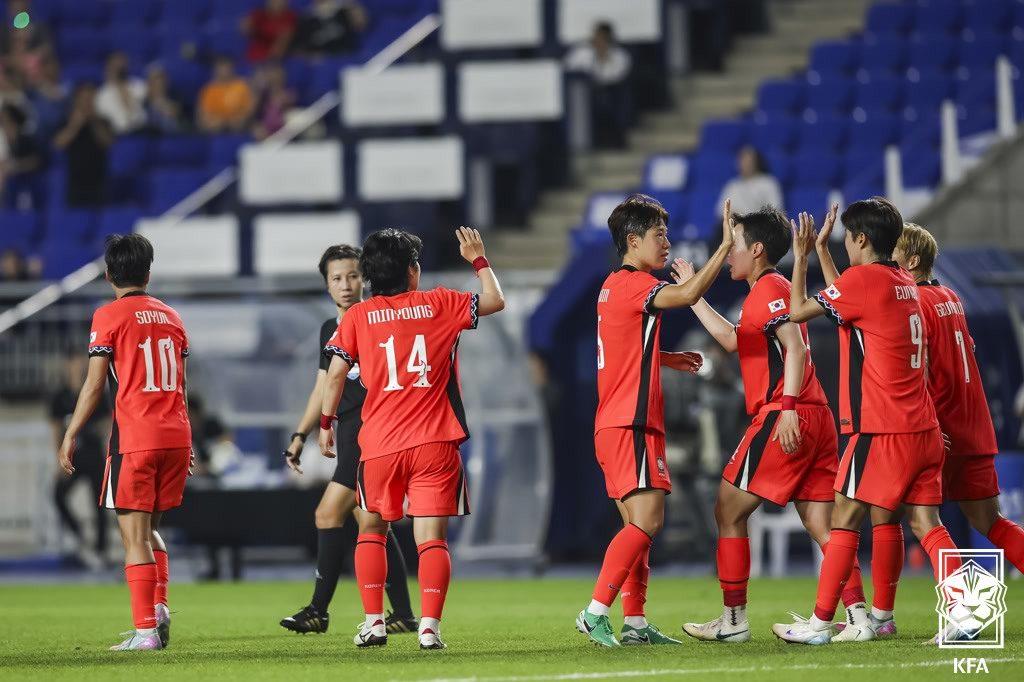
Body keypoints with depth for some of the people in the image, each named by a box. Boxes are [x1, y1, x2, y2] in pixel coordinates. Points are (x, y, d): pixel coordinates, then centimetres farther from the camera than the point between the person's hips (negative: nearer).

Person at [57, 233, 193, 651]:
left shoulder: (109, 316, -2)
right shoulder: (170, 316, 15)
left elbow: (95, 384, -7)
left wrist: (71, 436, -2)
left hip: (134, 437, -6)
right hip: (176, 434, 6)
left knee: (135, 535, -4)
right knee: (150, 529, 20)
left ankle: (146, 630, -9)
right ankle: (159, 607, 4)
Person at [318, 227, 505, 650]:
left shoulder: (357, 316, 4)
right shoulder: (438, 305, 4)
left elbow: (335, 375, 2)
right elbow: (495, 300, 13)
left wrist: (326, 424, 14)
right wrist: (478, 259, 27)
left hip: (379, 444, 1)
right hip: (434, 442, -1)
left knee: (371, 530, 18)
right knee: (431, 539, -2)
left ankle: (373, 622, 10)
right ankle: (429, 626, -16)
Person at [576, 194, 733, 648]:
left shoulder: (614, 286, 19)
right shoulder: (634, 284, -11)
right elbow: (687, 295, -29)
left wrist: (668, 359, 24)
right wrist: (725, 248, -26)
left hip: (614, 425, 10)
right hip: (631, 424, -10)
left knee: (638, 526, 9)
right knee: (647, 520, -15)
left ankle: (635, 622, 7)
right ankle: (595, 613, -18)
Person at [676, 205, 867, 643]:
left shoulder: (769, 289, -5)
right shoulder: (773, 290, 24)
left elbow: (794, 347, -18)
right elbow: (733, 340, 36)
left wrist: (787, 407, -27)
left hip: (783, 419, -9)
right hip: (816, 421, 9)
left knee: (729, 511, 0)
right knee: (820, 525, 4)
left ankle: (734, 620, -1)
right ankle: (859, 615, -7)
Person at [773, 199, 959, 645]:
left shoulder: (862, 278, -11)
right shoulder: (903, 283, 15)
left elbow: (798, 310, -3)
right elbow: (841, 300, 31)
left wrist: (801, 255, 9)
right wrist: (820, 249, 35)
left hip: (881, 430, -8)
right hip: (922, 426, 8)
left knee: (844, 519, -1)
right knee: (926, 523, 4)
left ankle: (819, 623, 0)